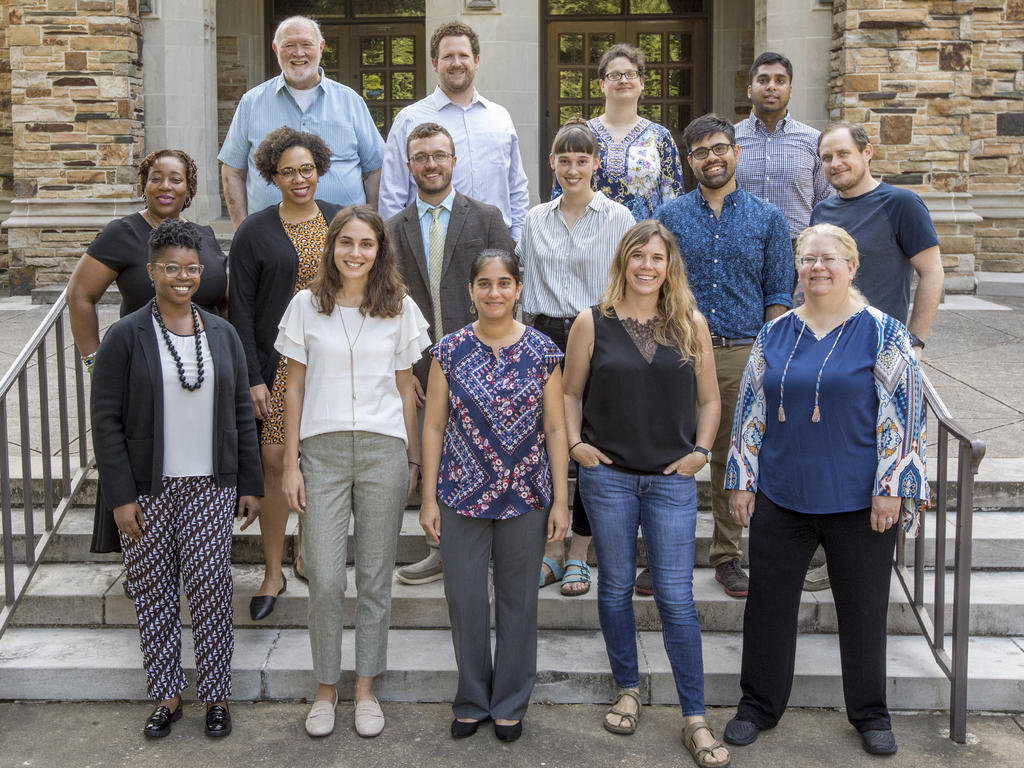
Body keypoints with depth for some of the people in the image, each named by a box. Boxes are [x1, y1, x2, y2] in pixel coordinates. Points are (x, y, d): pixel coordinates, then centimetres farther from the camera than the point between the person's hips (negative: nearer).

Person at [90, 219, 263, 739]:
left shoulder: (222, 334, 7)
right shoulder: (126, 336, -3)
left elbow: (242, 414, 10)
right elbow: (107, 420, -5)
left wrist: (250, 484, 7)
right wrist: (120, 497, -9)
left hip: (211, 487, 1)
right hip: (148, 489, -1)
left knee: (209, 589, 0)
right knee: (152, 591, 7)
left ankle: (215, 695, 15)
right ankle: (166, 695, 22)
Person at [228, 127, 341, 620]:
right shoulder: (254, 233, 0)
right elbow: (241, 311, -3)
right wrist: (252, 377, -10)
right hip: (278, 365, -2)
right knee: (274, 462, -4)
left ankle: (306, 553, 26)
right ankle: (273, 572, 8)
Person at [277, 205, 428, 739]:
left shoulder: (399, 308, 5)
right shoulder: (306, 305, 4)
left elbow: (406, 388, 10)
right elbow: (295, 387, 6)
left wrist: (412, 460, 8)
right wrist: (291, 464, 2)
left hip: (384, 450, 1)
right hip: (323, 450, 0)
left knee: (375, 575, 6)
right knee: (324, 576, -2)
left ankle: (365, 687, 21)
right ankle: (326, 687, 17)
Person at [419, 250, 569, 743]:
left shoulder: (542, 352, -2)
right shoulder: (450, 351, -1)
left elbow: (555, 428, 0)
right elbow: (433, 426, 2)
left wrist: (560, 500, -3)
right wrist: (428, 498, -1)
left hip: (525, 498, 0)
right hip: (463, 496, 1)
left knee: (518, 599, 11)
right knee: (464, 599, 7)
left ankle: (510, 703, 28)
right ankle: (472, 701, 27)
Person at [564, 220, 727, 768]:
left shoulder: (691, 325, 4)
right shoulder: (592, 323, 1)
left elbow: (709, 398, 11)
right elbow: (570, 392, 9)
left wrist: (700, 450, -1)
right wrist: (576, 444, -4)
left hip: (672, 480, 0)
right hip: (607, 476, 0)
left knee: (675, 596, 0)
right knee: (616, 585, 11)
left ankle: (695, 720, 9)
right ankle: (628, 691, 30)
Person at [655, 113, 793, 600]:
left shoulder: (767, 219, 7)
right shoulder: (669, 217, 7)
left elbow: (778, 295, 6)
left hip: (742, 357, 0)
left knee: (733, 459, 8)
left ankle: (727, 555, 21)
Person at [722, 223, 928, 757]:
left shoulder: (882, 333, -4)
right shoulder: (774, 335, 6)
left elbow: (902, 412, -7)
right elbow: (750, 409, 9)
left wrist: (891, 489, -11)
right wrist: (742, 481, 6)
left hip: (858, 501, -3)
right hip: (780, 497, 3)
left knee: (863, 608, 10)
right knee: (768, 602, 10)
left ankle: (870, 713, 30)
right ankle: (759, 705, 27)